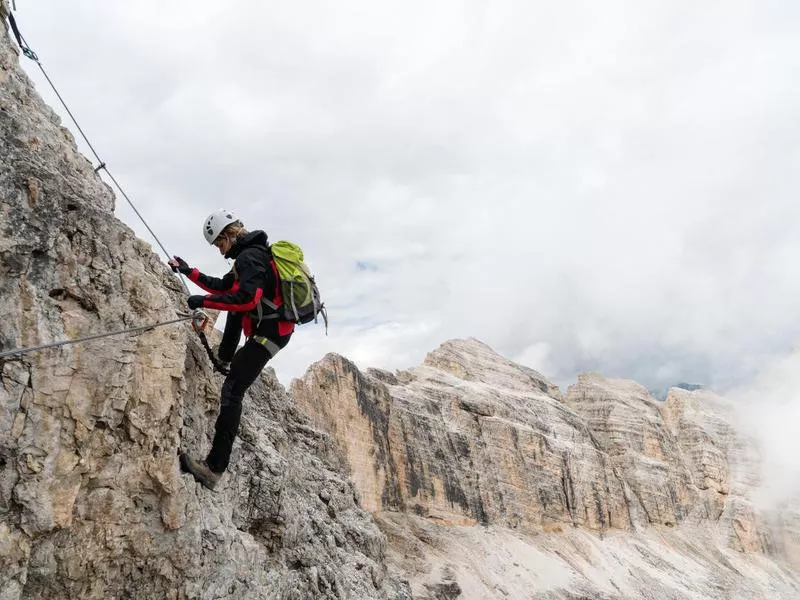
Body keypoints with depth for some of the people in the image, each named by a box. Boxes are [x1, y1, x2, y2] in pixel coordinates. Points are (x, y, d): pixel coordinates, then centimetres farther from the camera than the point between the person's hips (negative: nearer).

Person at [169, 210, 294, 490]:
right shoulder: (252, 254, 19)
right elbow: (222, 287, 27)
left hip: (269, 333, -11)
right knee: (235, 304, 32)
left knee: (232, 390, -15)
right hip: (274, 327, 11)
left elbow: (246, 298, -29)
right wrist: (188, 272, 22)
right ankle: (225, 357, 35)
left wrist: (202, 302, -24)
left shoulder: (249, 256, -15)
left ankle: (215, 467, -19)